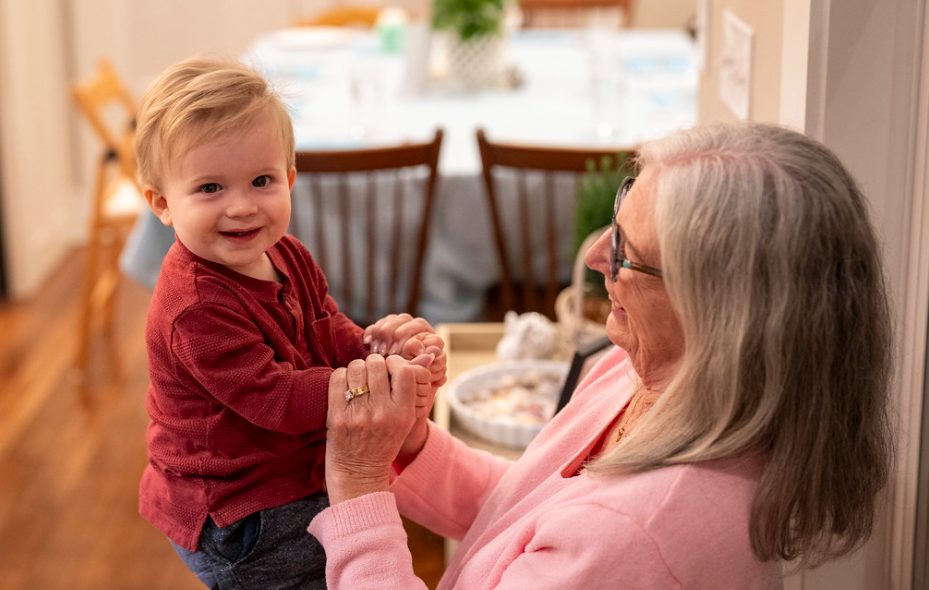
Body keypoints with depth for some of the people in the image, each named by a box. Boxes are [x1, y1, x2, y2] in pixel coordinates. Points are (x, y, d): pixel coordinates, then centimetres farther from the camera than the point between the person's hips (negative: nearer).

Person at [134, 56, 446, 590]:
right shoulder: (198, 308, -28)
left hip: (298, 482, 9)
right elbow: (274, 399, -29)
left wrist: (383, 346, -19)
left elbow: (333, 337, 3)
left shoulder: (287, 256, 2)